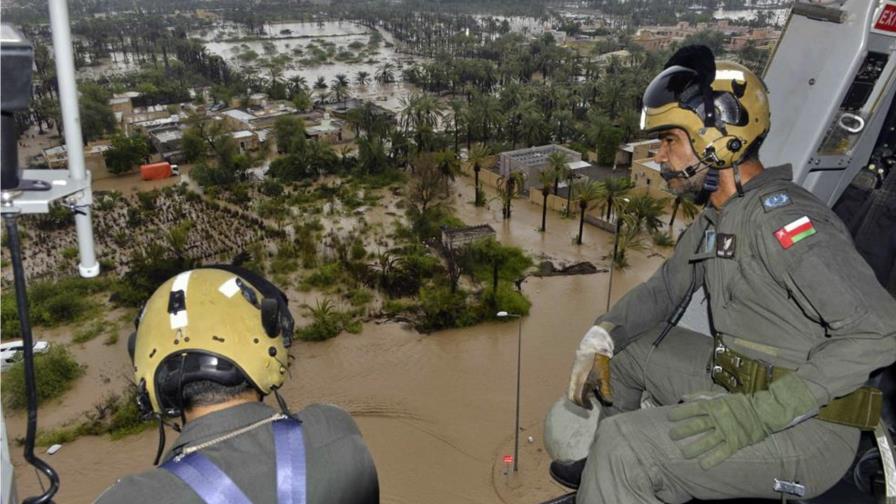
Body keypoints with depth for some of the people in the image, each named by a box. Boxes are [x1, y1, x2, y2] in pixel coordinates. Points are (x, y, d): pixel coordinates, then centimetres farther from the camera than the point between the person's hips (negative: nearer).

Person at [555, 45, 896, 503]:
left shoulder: (780, 216, -23)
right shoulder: (717, 218, 8)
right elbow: (665, 287, 16)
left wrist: (760, 414, -31)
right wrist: (600, 337, 0)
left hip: (805, 428, -9)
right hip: (736, 385, 9)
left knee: (626, 446, -27)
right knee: (626, 345, 16)